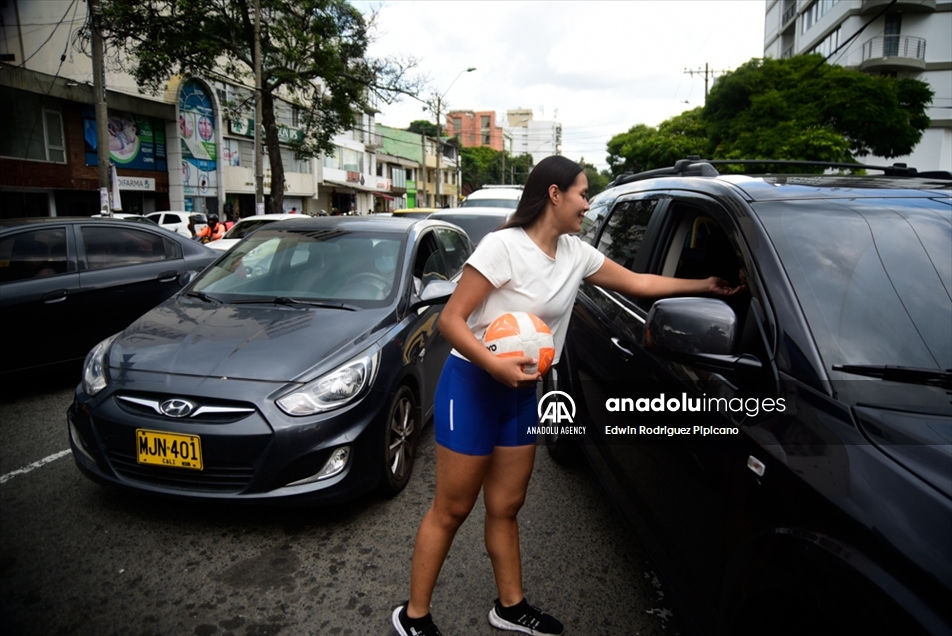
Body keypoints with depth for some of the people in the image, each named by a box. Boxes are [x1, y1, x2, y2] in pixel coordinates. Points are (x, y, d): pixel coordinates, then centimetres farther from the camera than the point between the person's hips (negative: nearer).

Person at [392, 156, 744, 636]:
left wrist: (704, 286, 15)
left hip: (521, 393, 7)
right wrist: (496, 365, -32)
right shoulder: (503, 245, -19)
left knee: (505, 507, 17)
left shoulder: (575, 253, 3)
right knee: (451, 511, 4)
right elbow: (450, 320, -19)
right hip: (472, 386, -7)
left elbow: (637, 283, 15)